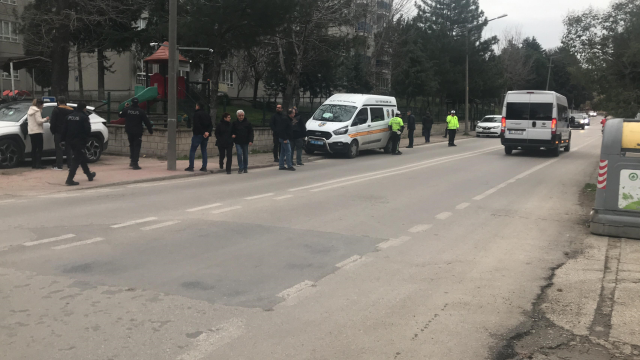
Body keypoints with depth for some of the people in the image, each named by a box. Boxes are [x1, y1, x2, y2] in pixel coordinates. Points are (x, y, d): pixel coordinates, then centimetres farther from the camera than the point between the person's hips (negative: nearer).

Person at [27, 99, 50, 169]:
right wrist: (46, 119, -2)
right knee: (40, 148, -7)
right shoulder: (37, 111, -11)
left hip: (31, 132, 9)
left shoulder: (30, 110, 18)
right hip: (37, 131, -9)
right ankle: (38, 164, -12)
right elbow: (39, 121, -18)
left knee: (34, 148, 11)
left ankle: (33, 164, 11)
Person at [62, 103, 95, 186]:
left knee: (82, 157, 21)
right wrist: (86, 136, 5)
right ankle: (70, 179, -10)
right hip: (79, 141, -8)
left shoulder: (69, 116, 9)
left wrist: (65, 139, 14)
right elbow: (87, 130, -15)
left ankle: (89, 175, 35)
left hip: (70, 141, 8)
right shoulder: (84, 117, -11)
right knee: (77, 160, -3)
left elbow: (65, 129, 9)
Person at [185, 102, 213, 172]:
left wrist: (203, 132, -14)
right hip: (205, 136, 6)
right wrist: (208, 132, -6)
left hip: (198, 135, -6)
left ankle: (191, 166, -4)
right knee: (204, 150, 11)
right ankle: (204, 167, 7)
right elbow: (211, 125, 7)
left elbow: (197, 125, -17)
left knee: (192, 150, 0)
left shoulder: (196, 114, -7)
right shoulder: (207, 114, 13)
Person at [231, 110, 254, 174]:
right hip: (238, 142, 0)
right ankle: (240, 168, -3)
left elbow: (251, 132, 0)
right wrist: (232, 135, -8)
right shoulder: (235, 123, 2)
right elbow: (232, 131, 15)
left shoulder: (247, 123, -1)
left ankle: (245, 168, 23)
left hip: (245, 142, 0)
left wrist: (251, 140, -10)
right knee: (239, 154, -13)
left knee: (245, 155, 9)